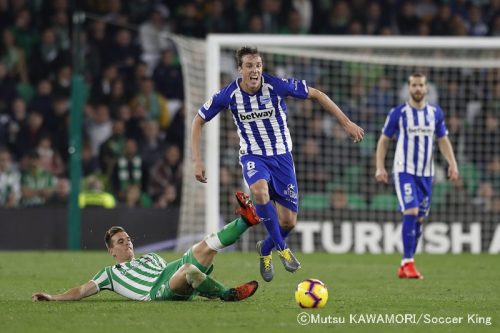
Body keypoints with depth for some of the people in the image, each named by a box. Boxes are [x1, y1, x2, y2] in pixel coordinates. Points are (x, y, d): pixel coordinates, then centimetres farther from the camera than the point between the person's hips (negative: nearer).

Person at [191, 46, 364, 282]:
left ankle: (265, 250, 33)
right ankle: (282, 249, -18)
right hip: (253, 156, -1)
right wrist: (197, 160, -9)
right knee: (260, 190, -36)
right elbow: (199, 121, -1)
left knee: (288, 222, -2)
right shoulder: (229, 95, -14)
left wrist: (346, 123, -6)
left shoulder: (277, 86, -18)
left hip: (281, 156, 1)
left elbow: (316, 94, -6)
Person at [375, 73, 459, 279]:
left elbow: (443, 140, 16)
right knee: (411, 212, -20)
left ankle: (404, 268, 15)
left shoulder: (435, 113, 8)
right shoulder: (398, 113, -2)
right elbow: (384, 140, 4)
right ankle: (408, 262, -16)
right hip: (404, 171, -5)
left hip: (426, 173, 5)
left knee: (419, 218, 6)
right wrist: (380, 167, -6)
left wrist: (452, 164, 3)